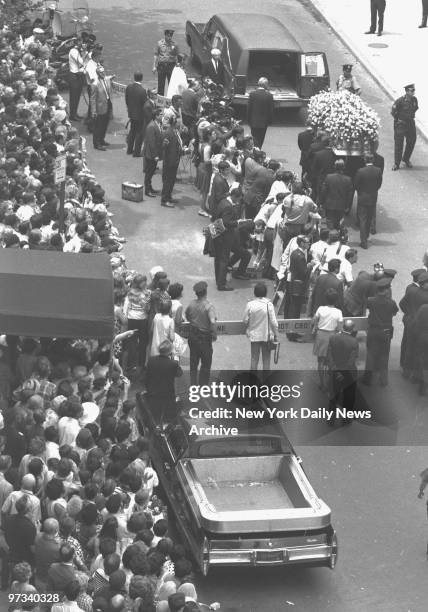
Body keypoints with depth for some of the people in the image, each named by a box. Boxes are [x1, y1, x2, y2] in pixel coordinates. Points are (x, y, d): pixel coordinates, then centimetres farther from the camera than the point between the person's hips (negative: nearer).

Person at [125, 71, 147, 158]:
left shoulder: (128, 87, -7)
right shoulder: (142, 90, -26)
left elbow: (126, 100, 4)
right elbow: (145, 104, -18)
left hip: (131, 113, 6)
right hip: (140, 114, -6)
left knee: (132, 131, 22)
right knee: (139, 133, 8)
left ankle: (129, 149, 31)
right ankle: (137, 152, 15)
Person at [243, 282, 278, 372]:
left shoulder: (250, 304, -10)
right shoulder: (268, 304, -14)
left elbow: (245, 320, -3)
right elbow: (273, 322, -11)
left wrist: (247, 330, 18)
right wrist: (276, 335, 1)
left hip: (254, 335, 1)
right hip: (266, 335, -1)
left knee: (254, 359, 11)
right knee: (266, 359, 10)